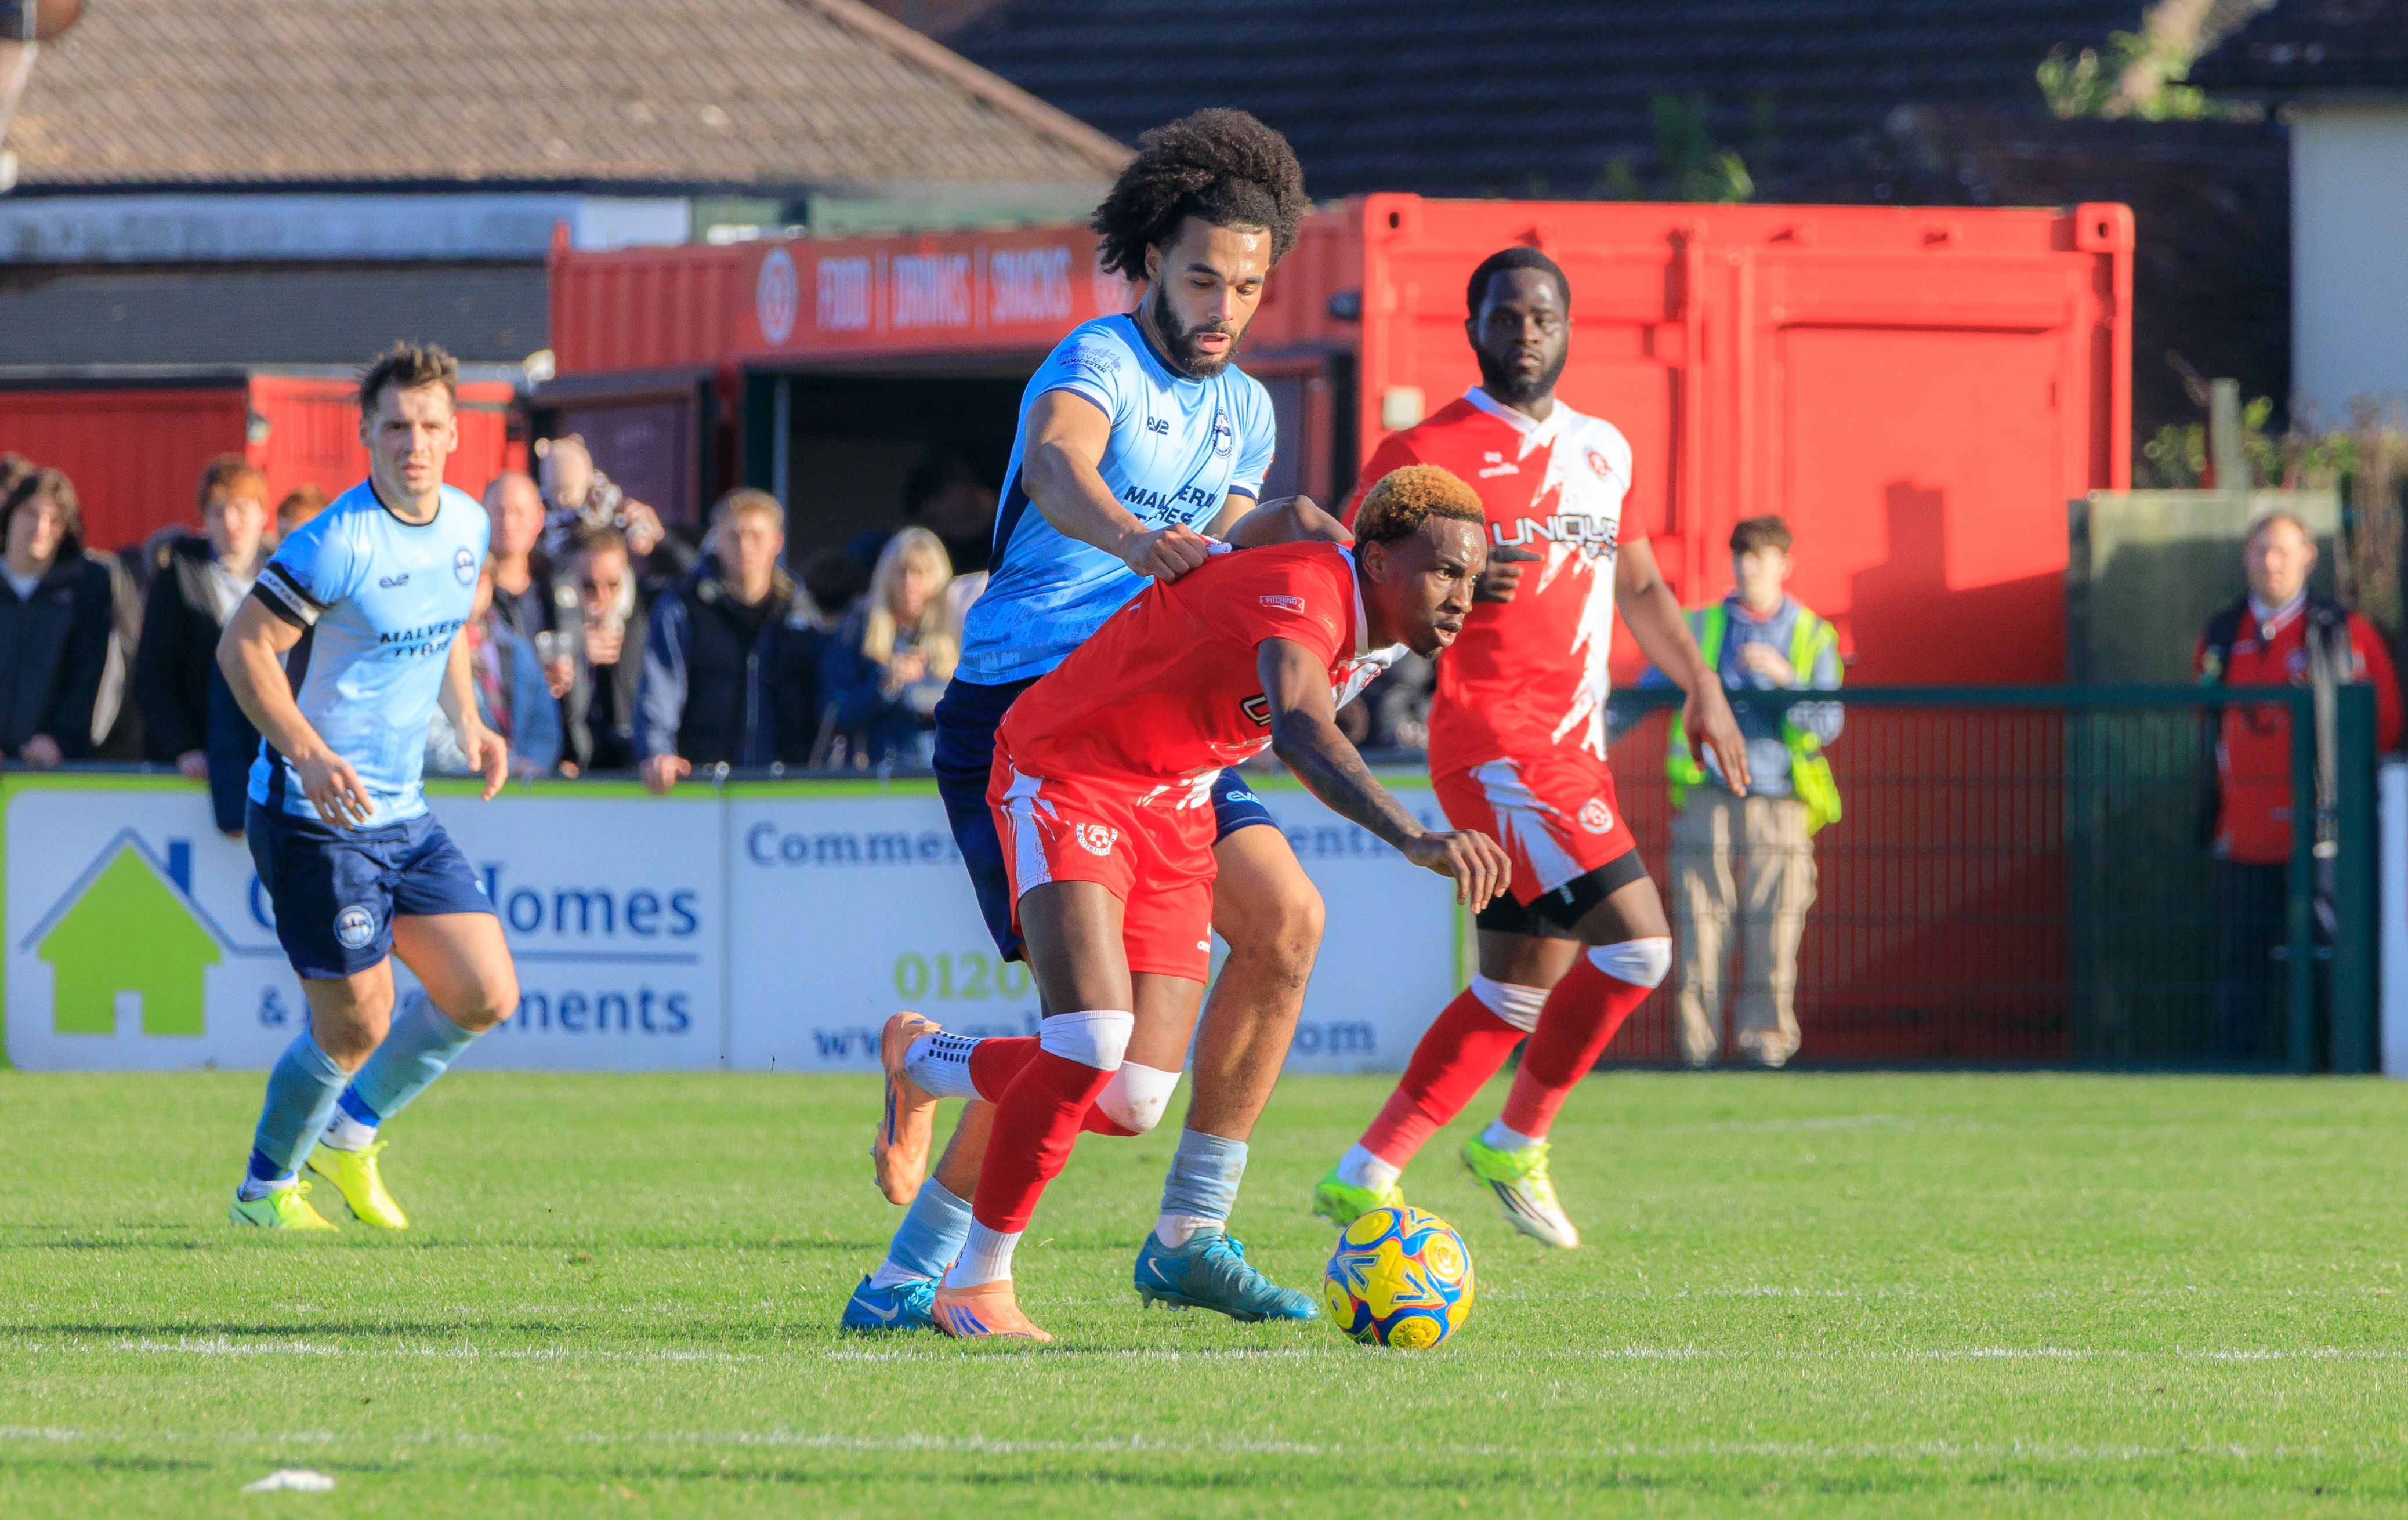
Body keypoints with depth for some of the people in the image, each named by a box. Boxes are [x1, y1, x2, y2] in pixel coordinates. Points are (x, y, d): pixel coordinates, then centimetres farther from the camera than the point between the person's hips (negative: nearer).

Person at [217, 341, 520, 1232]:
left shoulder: (467, 524, 5)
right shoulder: (340, 540, -20)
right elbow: (242, 648, -18)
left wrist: (467, 723, 8)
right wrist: (308, 754, -29)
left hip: (403, 815, 8)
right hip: (314, 818, -8)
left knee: (486, 997, 3)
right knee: (356, 1028, -3)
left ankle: (350, 1133, 25)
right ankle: (266, 1185, 21)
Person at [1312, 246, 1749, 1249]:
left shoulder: (1602, 450, 16)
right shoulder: (1425, 453, -6)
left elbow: (1638, 585, 29)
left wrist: (1703, 686, 20)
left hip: (1572, 748, 8)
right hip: (1494, 743, -8)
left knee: (1520, 985, 8)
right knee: (1636, 939, -17)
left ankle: (1363, 1177, 14)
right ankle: (1516, 1143, -1)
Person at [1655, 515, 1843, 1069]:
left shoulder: (1812, 637, 12)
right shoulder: (1699, 628, 14)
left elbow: (1828, 724, 3)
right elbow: (1647, 691, 16)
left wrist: (1786, 679, -13)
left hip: (1779, 801, 0)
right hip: (1707, 799, 0)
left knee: (1773, 928, -6)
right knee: (1700, 923, -6)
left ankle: (1767, 1035, -1)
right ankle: (1698, 1038, -3)